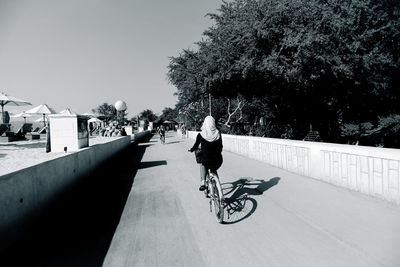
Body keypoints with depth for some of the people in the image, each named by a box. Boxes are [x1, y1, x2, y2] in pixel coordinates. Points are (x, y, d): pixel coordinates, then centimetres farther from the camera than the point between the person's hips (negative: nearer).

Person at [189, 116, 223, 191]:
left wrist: (191, 150, 27)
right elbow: (220, 147, 11)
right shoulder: (218, 134, 1)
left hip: (206, 161, -2)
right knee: (214, 171, 33)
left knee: (202, 165, 32)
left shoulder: (200, 135, -6)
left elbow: (196, 146, 6)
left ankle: (203, 183, 18)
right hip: (218, 161, 2)